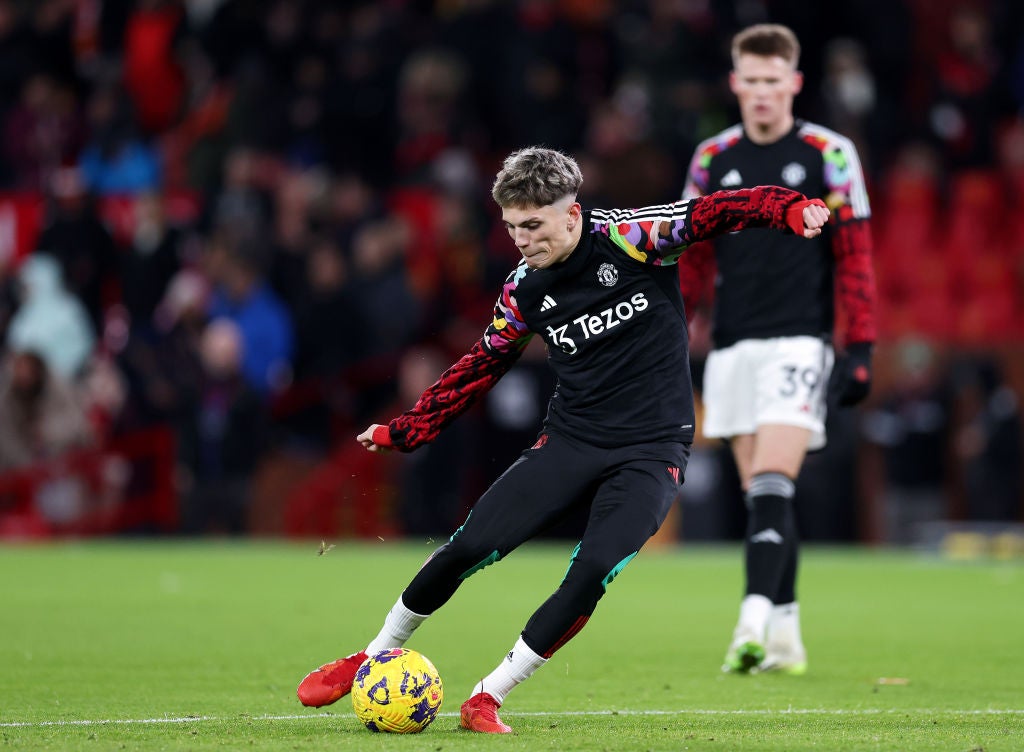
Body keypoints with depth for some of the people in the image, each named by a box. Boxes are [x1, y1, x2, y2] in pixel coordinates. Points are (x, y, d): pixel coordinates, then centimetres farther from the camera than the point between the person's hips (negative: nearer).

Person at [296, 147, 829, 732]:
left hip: (652, 452, -3)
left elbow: (718, 212, -19)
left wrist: (792, 209, -38)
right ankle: (376, 657, 15)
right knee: (468, 548, -8)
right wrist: (405, 432, 17)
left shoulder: (630, 238, -11)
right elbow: (482, 367, 16)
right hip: (570, 441, 4)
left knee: (591, 574, -22)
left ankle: (488, 698, -7)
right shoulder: (523, 291, 2)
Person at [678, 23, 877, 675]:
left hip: (799, 342, -4)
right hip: (733, 347, 4)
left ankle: (755, 618, -26)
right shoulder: (713, 159, 10)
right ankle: (786, 637, 14)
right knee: (762, 497, 7)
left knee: (771, 485, -17)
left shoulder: (829, 154, -1)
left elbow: (855, 255, -1)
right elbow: (692, 260, 16)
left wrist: (861, 348, -6)